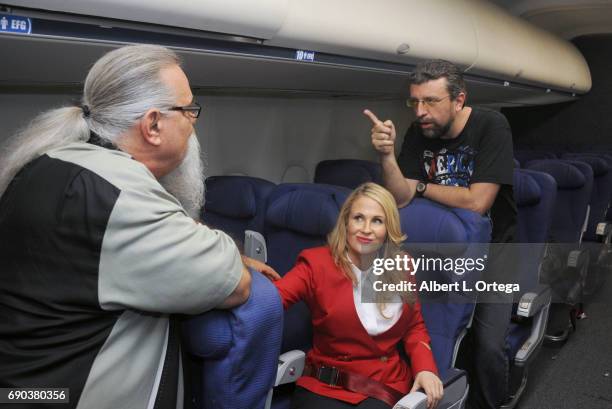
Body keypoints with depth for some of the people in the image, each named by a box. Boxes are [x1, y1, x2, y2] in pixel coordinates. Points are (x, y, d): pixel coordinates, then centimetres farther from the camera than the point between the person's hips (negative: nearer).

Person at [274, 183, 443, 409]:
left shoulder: (401, 267, 6)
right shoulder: (317, 263, -6)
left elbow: (414, 327, 15)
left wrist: (425, 368, -3)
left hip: (386, 387, 2)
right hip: (324, 387, -1)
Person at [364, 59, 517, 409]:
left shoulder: (491, 126, -18)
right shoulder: (419, 134, -5)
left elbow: (476, 202, -25)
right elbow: (401, 198, -12)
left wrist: (422, 186, -12)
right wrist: (387, 155, -29)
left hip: (494, 242, -3)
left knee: (488, 344, -17)